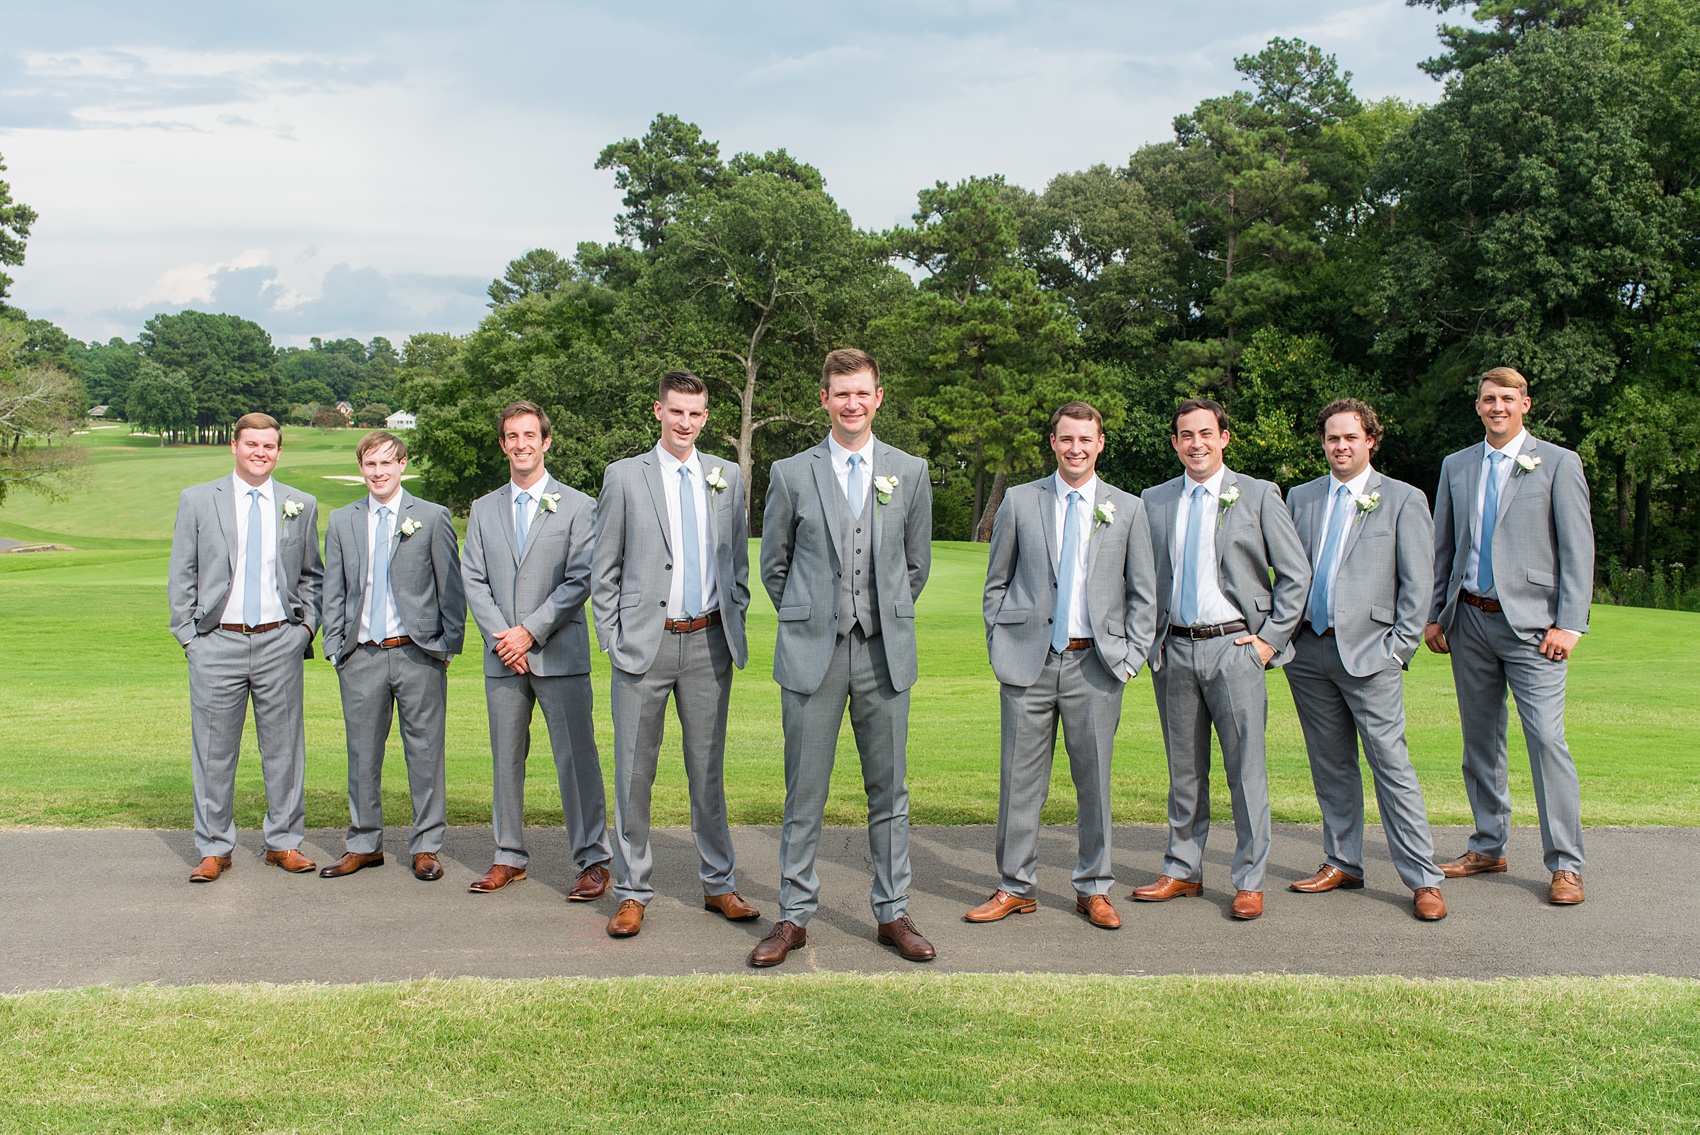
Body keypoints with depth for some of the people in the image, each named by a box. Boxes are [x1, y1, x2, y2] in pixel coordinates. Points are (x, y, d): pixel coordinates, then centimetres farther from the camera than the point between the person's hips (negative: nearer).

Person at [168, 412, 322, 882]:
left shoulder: (301, 505, 9)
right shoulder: (197, 501, 5)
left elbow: (311, 575, 17)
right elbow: (181, 578, 6)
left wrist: (307, 625, 4)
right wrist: (188, 636, -2)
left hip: (280, 642, 1)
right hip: (217, 642, -1)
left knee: (284, 746, 5)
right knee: (214, 750, 3)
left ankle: (284, 843, 17)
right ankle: (214, 848, 14)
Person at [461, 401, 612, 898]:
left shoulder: (577, 506, 2)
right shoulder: (483, 510, 14)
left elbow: (579, 580, -6)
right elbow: (473, 580, 7)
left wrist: (531, 631, -12)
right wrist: (501, 637, -7)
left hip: (559, 653, -4)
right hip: (502, 657, 4)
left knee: (576, 758, -5)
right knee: (506, 759, 10)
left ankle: (593, 861, 2)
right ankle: (509, 857, 21)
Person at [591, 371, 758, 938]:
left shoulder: (727, 477, 9)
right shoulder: (625, 476, 1)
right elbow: (604, 570, 3)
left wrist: (733, 622, 8)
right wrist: (613, 640, -3)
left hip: (708, 642, 2)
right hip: (645, 641, -2)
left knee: (708, 768, 11)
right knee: (634, 771, 3)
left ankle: (719, 884, 22)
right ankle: (631, 893, 14)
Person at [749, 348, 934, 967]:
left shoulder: (910, 472, 7)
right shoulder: (791, 473, 4)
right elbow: (773, 565, 11)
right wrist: (807, 619, 10)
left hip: (885, 652, 1)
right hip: (812, 653, -1)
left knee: (889, 790, 7)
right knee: (804, 793, 3)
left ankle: (892, 913, 17)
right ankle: (794, 916, 13)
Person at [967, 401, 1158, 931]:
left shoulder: (1128, 509, 7)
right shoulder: (1019, 501, 7)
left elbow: (1143, 595, 9)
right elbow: (996, 583, 11)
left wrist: (1131, 658, 0)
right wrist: (1000, 646, 3)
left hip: (1095, 664, 0)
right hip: (1029, 662, 0)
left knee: (1094, 781, 6)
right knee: (1020, 779, 3)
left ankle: (1094, 888, 19)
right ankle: (1016, 887, 15)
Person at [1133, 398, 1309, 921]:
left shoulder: (1258, 496, 2)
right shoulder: (1152, 502, 10)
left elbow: (1296, 573, 2)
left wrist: (1271, 638, -4)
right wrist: (1149, 640, 6)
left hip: (1235, 647, -3)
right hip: (1174, 650, 3)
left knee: (1246, 768, -1)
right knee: (1184, 768, 11)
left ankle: (1249, 881, 9)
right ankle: (1183, 871, 22)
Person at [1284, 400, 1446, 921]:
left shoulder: (1403, 500, 2)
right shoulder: (1301, 498, 13)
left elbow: (1416, 584, 0)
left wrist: (1399, 648, -6)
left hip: (1368, 651, -4)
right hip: (1309, 650, 4)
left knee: (1391, 765, -6)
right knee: (1330, 764, 11)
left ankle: (1423, 879, 0)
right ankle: (1342, 863, 23)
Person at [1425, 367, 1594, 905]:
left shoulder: (1558, 463, 0)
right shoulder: (1455, 466, 13)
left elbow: (1578, 550, -3)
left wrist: (1569, 623, -10)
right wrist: (1433, 615, 10)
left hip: (1530, 622, -4)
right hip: (1469, 621, 5)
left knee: (1546, 739, -10)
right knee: (1480, 740, 12)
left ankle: (1565, 864, -3)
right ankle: (1488, 847, 24)